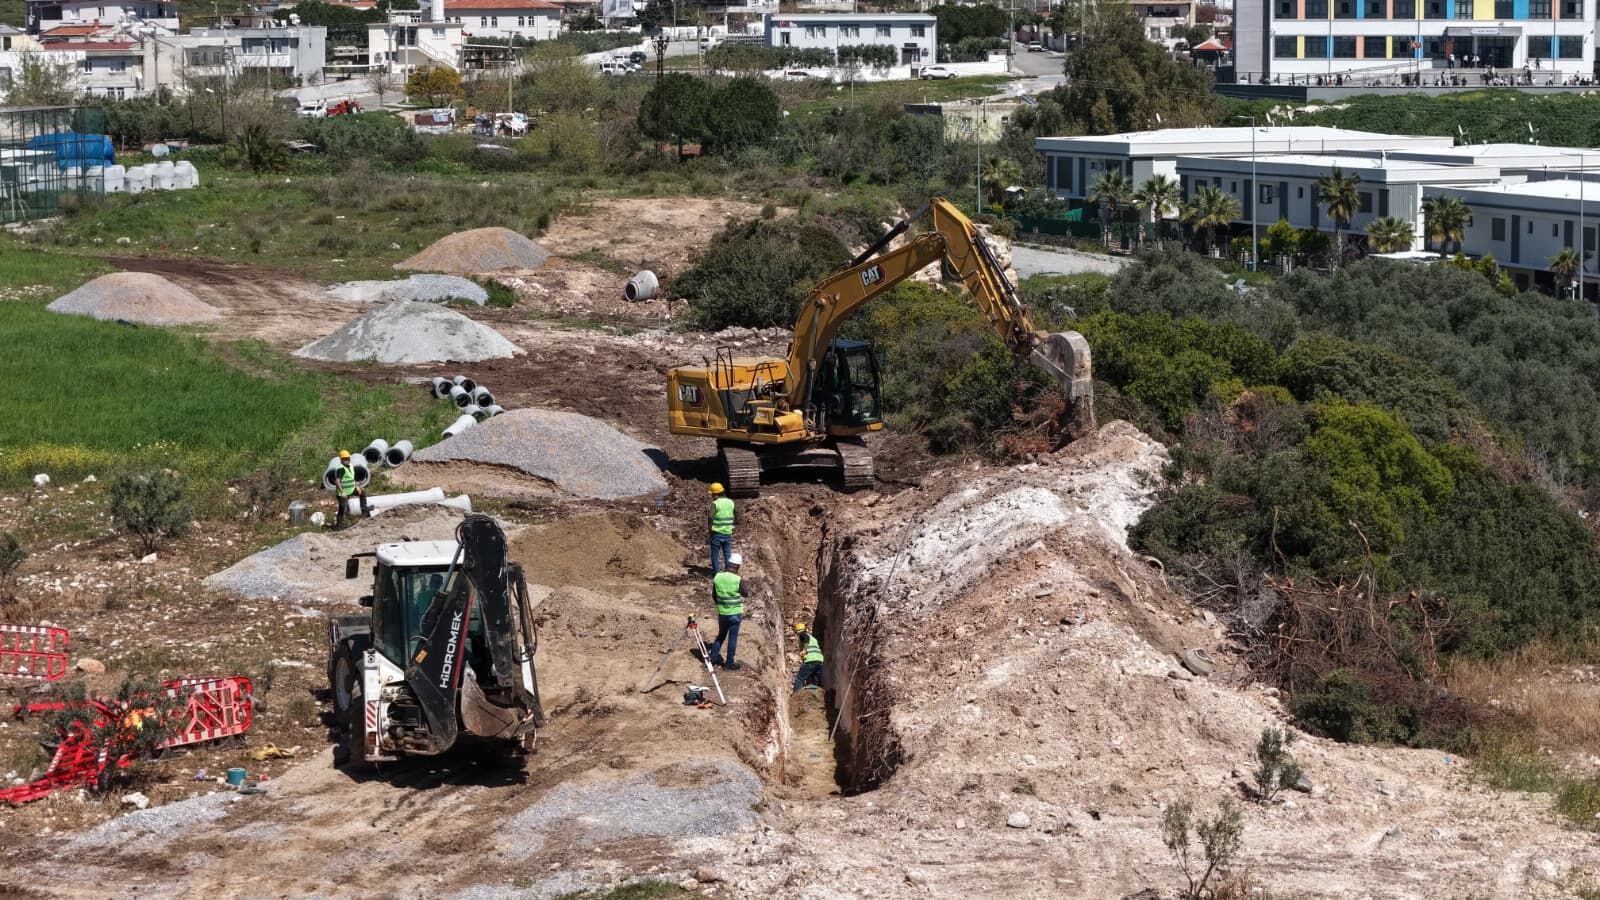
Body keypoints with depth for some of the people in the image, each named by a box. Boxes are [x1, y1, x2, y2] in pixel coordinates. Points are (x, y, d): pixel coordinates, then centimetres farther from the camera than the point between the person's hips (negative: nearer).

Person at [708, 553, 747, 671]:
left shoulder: (717, 577, -5)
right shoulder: (738, 580, -19)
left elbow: (714, 596, 4)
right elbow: (745, 594, -4)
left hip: (721, 612, 4)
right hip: (735, 613, -4)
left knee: (721, 634, 23)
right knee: (732, 638, 7)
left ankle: (714, 656, 26)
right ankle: (730, 663, 14)